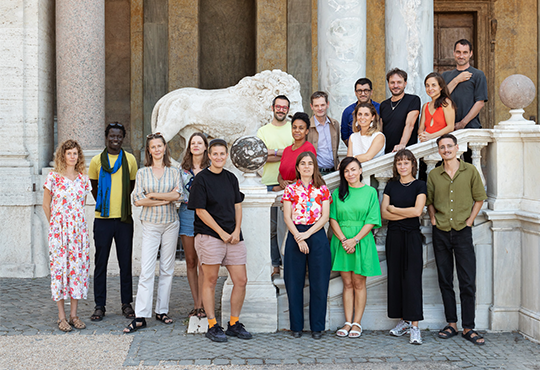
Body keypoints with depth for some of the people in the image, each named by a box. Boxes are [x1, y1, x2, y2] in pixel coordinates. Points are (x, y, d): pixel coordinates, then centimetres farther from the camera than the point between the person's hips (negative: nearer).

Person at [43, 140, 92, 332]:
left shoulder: (83, 178, 8)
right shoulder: (53, 177, -2)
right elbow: (46, 205, 4)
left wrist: (75, 221, 11)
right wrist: (54, 224, 7)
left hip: (79, 229, 4)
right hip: (59, 229, -3)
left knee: (78, 267, 3)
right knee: (59, 267, -2)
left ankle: (74, 315, 11)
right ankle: (61, 316, 5)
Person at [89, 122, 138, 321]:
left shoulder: (130, 159, 7)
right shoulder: (97, 161, 4)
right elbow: (93, 187, 15)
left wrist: (123, 204, 12)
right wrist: (103, 204, 12)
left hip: (124, 217, 1)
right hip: (103, 218, -1)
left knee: (125, 262, 6)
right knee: (100, 263, 3)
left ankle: (127, 303, 16)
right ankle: (99, 305, 11)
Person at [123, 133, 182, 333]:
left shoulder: (174, 172, 7)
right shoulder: (142, 173, 5)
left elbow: (177, 195, -8)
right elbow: (138, 200, -5)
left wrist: (152, 195, -9)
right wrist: (165, 199, -8)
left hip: (171, 224, 2)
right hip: (150, 224, -1)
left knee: (167, 269, 6)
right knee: (146, 270, -7)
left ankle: (162, 311, 16)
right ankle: (140, 316, -6)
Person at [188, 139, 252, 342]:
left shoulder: (231, 178, 13)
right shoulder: (201, 179, -4)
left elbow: (237, 206, 15)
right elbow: (200, 211, -7)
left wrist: (236, 231, -1)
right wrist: (222, 233, -9)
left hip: (233, 237, 5)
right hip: (209, 236, -5)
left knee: (241, 280, 3)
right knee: (210, 280, 0)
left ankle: (234, 323, 17)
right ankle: (212, 326, 10)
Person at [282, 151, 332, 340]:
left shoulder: (322, 189, 8)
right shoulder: (290, 189, 7)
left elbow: (325, 216, 0)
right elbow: (287, 217, 0)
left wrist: (307, 234, -11)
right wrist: (298, 238, -11)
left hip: (317, 235, 0)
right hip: (295, 235, 0)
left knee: (319, 282, 0)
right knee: (294, 282, 2)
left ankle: (317, 327, 10)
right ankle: (296, 326, 13)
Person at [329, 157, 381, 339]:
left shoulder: (370, 192, 1)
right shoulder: (338, 193, 7)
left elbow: (372, 221, -4)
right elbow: (333, 219, 3)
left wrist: (355, 239, -14)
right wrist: (343, 240, -11)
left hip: (362, 241, -2)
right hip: (341, 241, 2)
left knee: (358, 283, 3)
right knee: (347, 283, 6)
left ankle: (357, 323, 9)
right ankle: (348, 322, 10)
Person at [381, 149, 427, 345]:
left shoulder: (419, 185, 0)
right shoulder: (391, 185, 10)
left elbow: (417, 211, -13)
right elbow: (384, 213, 1)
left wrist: (394, 209, -4)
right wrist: (407, 213, -8)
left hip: (412, 236, -4)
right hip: (394, 235, 4)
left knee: (412, 278, -8)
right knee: (395, 277, 5)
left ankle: (414, 326, -7)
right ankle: (403, 320, 15)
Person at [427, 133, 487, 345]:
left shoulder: (470, 171, 1)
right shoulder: (433, 175, 5)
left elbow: (479, 198, 6)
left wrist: (469, 221, -1)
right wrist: (433, 219, 2)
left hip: (463, 232, -2)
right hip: (441, 233, 2)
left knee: (468, 282, -3)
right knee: (445, 281, 7)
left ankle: (468, 328, 5)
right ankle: (452, 324, 17)